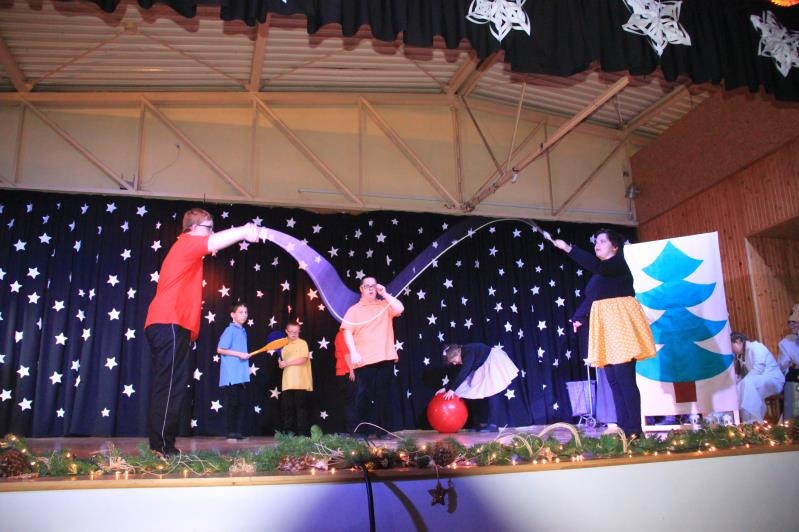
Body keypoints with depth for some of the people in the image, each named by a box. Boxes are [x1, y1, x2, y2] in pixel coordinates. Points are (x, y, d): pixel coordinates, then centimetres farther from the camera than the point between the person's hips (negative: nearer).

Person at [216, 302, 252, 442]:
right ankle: (231, 434, 5)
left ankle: (239, 433, 14)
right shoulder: (230, 330, -7)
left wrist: (246, 366, 14)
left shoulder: (243, 331, 15)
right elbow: (220, 349, -13)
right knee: (232, 404, -2)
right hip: (231, 375, -7)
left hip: (242, 375, 7)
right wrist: (239, 354, -15)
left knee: (244, 403, 7)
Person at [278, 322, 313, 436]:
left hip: (301, 383, -5)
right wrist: (281, 362, -5)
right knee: (288, 407, 3)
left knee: (301, 406, -4)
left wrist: (287, 363, -10)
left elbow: (303, 359, -11)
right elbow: (282, 364, 18)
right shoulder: (284, 345, 17)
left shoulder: (302, 343, 1)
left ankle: (303, 432, -2)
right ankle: (288, 431, 8)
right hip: (288, 383, 5)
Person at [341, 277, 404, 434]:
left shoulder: (385, 305, 13)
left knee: (384, 395, 3)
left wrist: (384, 294, -3)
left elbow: (399, 309, -6)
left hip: (385, 358, 1)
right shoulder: (354, 309, 9)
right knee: (363, 396, -2)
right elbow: (347, 332, 0)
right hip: (364, 361, -1)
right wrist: (353, 353, -12)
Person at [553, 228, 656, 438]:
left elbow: (596, 265, -24)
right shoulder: (599, 273, 20)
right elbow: (590, 298, 24)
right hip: (604, 326, 9)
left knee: (625, 378, -12)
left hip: (620, 322, -9)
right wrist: (578, 317, 16)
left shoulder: (618, 264, -5)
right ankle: (623, 429, 7)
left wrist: (569, 248, -27)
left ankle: (634, 430, -10)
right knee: (614, 380, 5)